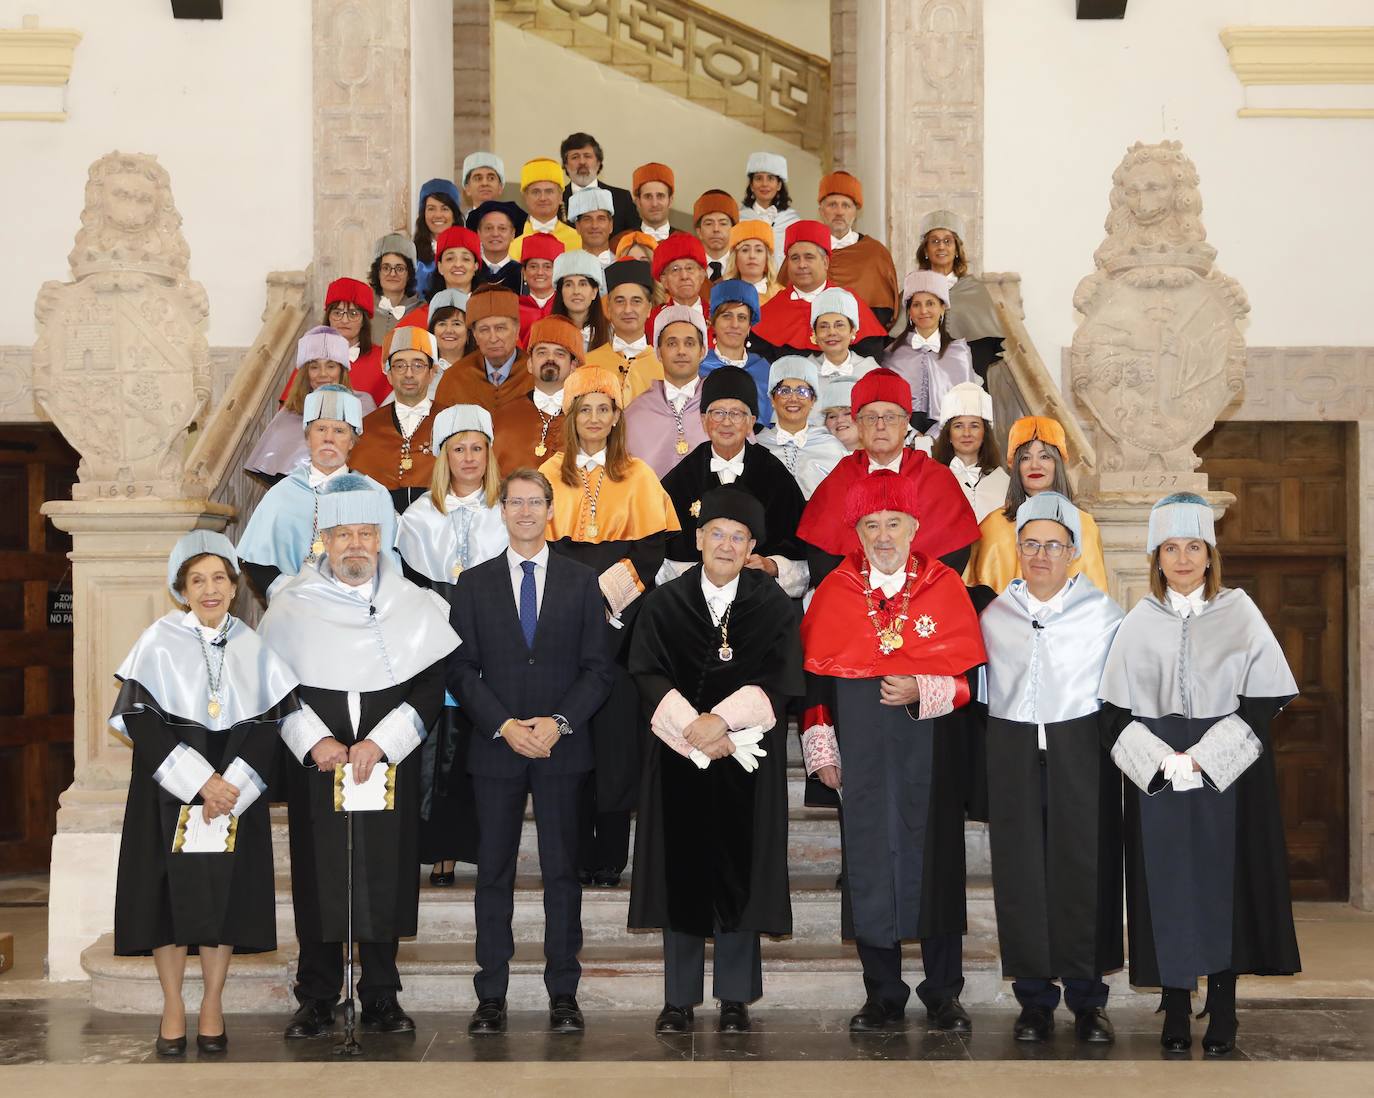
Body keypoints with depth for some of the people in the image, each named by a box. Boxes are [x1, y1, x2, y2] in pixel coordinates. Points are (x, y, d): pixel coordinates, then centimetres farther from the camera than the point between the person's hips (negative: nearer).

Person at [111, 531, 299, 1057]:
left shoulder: (252, 647, 4)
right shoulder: (159, 642, -3)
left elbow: (268, 724, 2)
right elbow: (142, 723, -8)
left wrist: (232, 784, -11)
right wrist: (200, 783, -14)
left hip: (235, 791, 2)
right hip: (169, 792, -2)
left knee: (225, 892, 2)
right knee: (171, 891, -1)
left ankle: (212, 1004, 14)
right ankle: (172, 1006, 12)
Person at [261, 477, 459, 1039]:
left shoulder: (415, 605, 4)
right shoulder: (291, 605, 4)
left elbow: (432, 683, 0)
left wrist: (381, 743, -11)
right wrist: (312, 740, -9)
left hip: (390, 768, 0)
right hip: (315, 768, 0)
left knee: (385, 877, 2)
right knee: (318, 879, 1)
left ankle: (382, 997, 15)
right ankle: (316, 998, 13)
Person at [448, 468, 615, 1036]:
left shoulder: (582, 581, 7)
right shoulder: (474, 583, 8)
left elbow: (598, 668, 3)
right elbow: (461, 669, 3)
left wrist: (558, 722, -11)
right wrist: (504, 725, -10)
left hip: (562, 748, 0)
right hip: (495, 749, 0)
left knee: (562, 871, 2)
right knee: (493, 874, 3)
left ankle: (563, 994, 9)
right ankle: (491, 997, 8)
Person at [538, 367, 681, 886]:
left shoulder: (638, 477, 9)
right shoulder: (551, 473, 11)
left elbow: (652, 546, 3)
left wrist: (610, 582, -12)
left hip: (618, 619, -1)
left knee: (616, 730, -4)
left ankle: (611, 856, 2)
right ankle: (574, 855, 4)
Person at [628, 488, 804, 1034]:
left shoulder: (772, 606, 3)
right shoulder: (664, 603, 5)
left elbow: (779, 680, -5)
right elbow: (647, 673, -2)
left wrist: (722, 720, -17)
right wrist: (693, 727, -14)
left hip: (746, 761, 0)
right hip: (678, 759, 1)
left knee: (739, 873, 2)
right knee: (679, 872, 2)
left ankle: (735, 998, 12)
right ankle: (679, 998, 12)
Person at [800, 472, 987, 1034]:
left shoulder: (945, 587, 3)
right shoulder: (833, 592, 6)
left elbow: (972, 674, 2)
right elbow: (813, 678, 7)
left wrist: (922, 691, -15)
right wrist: (821, 750, 2)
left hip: (931, 749, -1)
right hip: (859, 753, 1)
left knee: (935, 860, 3)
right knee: (869, 864, 3)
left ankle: (943, 994, 15)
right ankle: (883, 996, 15)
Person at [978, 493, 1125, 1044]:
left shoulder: (1101, 610, 4)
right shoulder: (995, 614, 9)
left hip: (1082, 746, -2)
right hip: (1013, 749, 2)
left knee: (1086, 868, -2)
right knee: (1020, 870, 2)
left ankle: (1087, 999, 9)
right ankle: (1034, 999, 12)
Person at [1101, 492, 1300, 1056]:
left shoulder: (1239, 612, 0)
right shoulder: (1139, 623, 4)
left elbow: (1263, 701, -4)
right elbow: (1119, 711, 3)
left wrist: (1201, 759, -12)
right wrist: (1163, 761, -12)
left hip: (1228, 778, -1)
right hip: (1157, 780, 1)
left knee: (1225, 884, 2)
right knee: (1167, 888, 2)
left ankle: (1222, 1010, 14)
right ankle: (1175, 1010, 13)